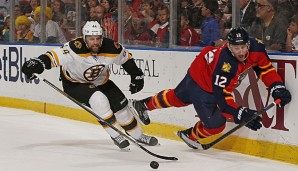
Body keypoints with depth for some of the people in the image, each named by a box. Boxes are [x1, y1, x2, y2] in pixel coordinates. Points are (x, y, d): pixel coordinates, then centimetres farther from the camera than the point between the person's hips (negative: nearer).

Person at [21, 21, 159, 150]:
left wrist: (136, 75, 3)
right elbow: (55, 55, -43)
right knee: (98, 100, -29)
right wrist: (38, 63, -60)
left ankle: (137, 135, 25)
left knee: (120, 105, 2)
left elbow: (126, 58, -1)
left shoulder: (110, 47, -20)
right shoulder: (76, 48, -34)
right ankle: (115, 135, -14)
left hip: (100, 81, 5)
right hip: (74, 84, -5)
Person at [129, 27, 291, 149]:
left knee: (178, 98, 29)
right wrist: (240, 114, -45)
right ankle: (191, 135, 24)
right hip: (200, 84, -7)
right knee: (215, 123, -10)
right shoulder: (225, 64, -43)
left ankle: (143, 104, 54)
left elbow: (265, 68, -8)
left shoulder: (255, 48, -25)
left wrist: (277, 86, -21)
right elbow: (222, 96, -38)